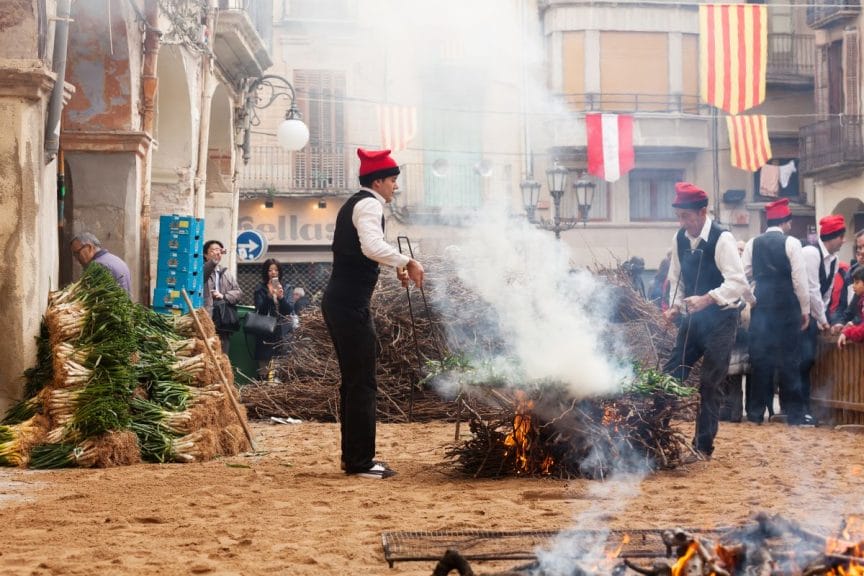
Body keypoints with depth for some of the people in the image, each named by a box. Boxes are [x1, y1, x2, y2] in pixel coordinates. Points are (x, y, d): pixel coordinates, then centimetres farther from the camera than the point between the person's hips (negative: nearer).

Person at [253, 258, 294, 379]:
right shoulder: (260, 289, 8)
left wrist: (281, 297, -16)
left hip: (283, 332, 1)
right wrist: (269, 296, -17)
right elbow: (260, 311, -4)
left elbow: (289, 310, 1)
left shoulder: (286, 288, 12)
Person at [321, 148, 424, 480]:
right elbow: (373, 246, -30)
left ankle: (353, 456, 21)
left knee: (354, 381, 15)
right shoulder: (370, 204, -10)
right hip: (351, 304, -11)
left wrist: (396, 265, 28)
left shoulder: (355, 204, 22)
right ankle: (361, 462, -4)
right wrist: (407, 262, -22)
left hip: (340, 302, 11)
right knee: (363, 383, -7)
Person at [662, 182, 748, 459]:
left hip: (720, 319, -6)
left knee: (709, 384, -2)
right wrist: (675, 305, -2)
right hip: (693, 318, 6)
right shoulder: (680, 238, 2)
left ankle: (703, 447, 9)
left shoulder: (722, 239, -18)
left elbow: (738, 282, -24)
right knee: (670, 374, 5)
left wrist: (707, 299, -35)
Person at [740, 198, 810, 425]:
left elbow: (743, 276, 2)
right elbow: (800, 279, -8)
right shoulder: (791, 243, -6)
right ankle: (794, 413, 3)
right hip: (787, 306, -3)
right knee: (789, 359, 1)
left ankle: (756, 412, 9)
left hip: (761, 305, 3)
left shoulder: (753, 244, 5)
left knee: (760, 358, 7)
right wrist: (805, 310, -2)